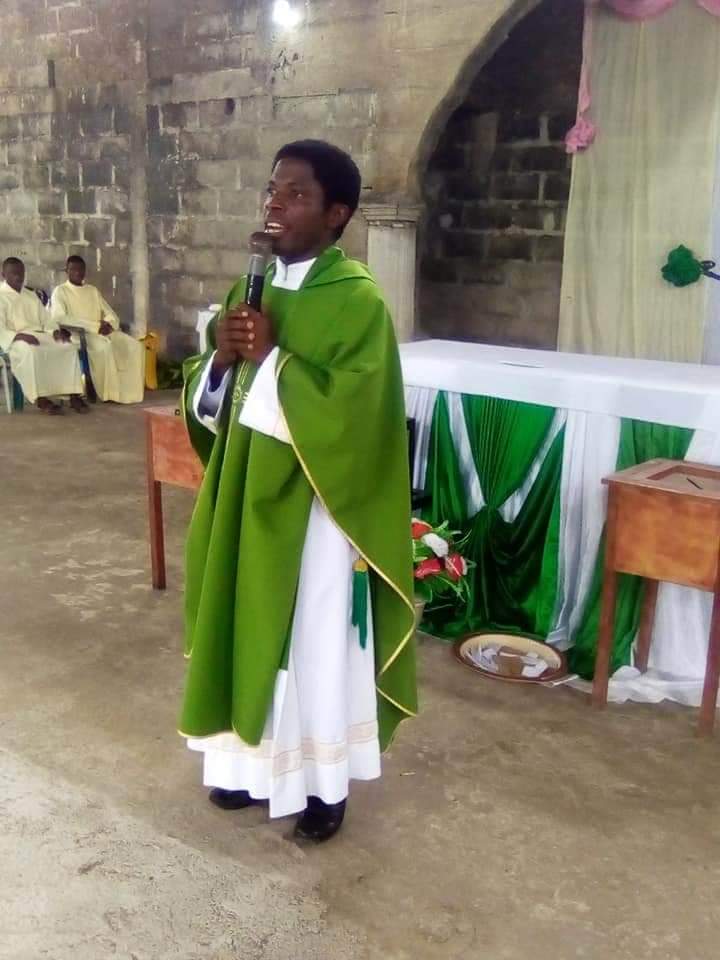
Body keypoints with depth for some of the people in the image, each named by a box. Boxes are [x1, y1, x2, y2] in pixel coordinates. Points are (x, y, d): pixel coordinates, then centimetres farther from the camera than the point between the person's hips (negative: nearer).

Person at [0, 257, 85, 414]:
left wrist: (55, 331, -5)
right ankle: (40, 399, -38)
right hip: (15, 340, -6)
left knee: (69, 347, -20)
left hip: (40, 336, 6)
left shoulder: (31, 296, 24)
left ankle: (74, 395, -24)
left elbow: (45, 320, 19)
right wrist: (20, 335, -26)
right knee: (31, 351, -40)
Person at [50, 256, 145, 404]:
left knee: (135, 346, -17)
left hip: (100, 332, 6)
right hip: (77, 334, -6)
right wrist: (95, 326, -19)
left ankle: (128, 391, -17)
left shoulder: (93, 290, 20)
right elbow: (59, 318, -14)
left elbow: (112, 315, 16)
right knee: (105, 346, -35)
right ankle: (111, 393, -26)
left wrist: (108, 324, -12)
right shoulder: (60, 291, 3)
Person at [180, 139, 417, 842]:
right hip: (246, 495, 7)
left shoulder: (358, 300, -14)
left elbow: (349, 411, -23)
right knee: (249, 629, 16)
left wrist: (270, 358, -20)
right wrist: (220, 359, -11)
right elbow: (207, 405, 10)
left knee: (316, 642, 6)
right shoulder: (250, 288, 7)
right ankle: (257, 763, 36)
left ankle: (325, 784, 26)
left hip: (311, 506, -6)